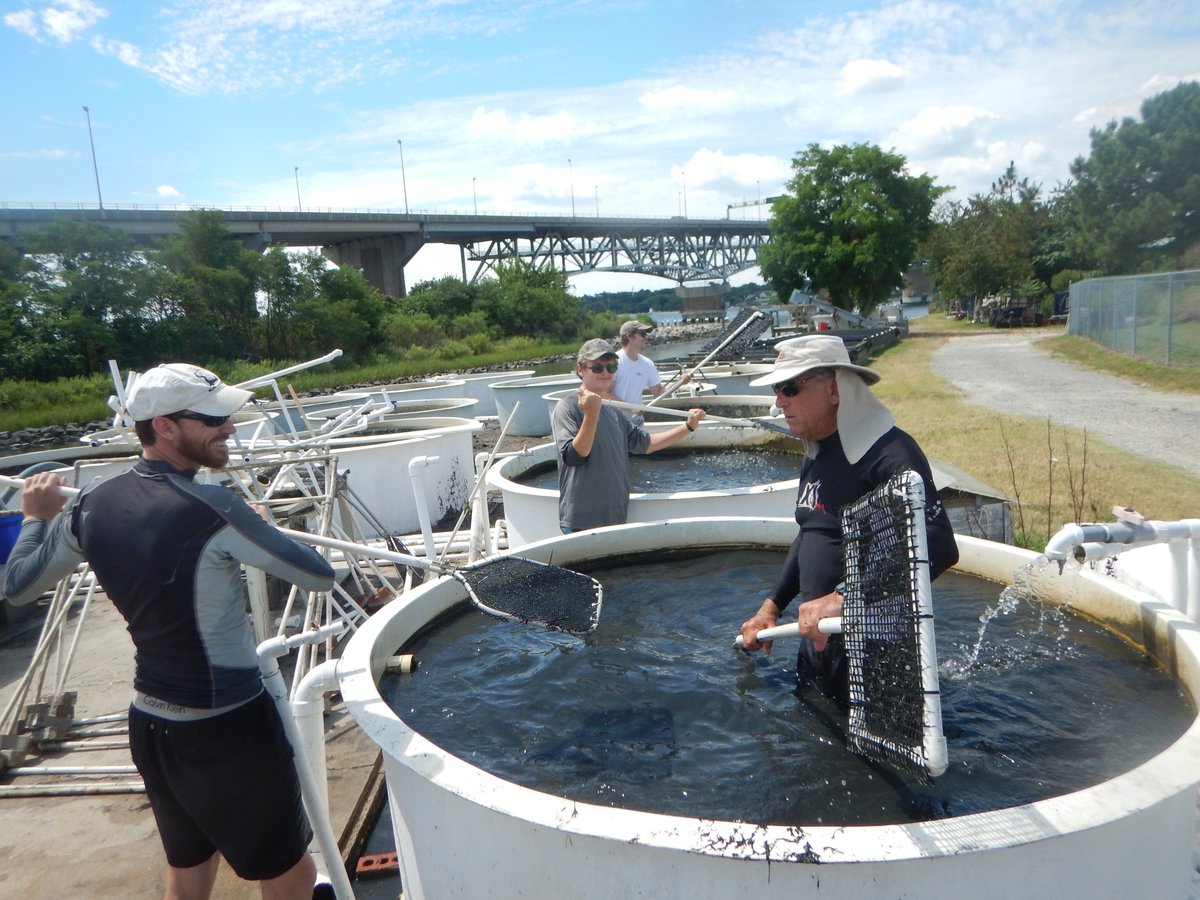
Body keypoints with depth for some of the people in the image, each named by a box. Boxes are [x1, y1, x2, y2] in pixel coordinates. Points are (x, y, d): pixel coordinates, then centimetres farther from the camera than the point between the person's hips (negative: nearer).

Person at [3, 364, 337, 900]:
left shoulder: (92, 505, -3)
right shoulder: (214, 512, -24)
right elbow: (320, 577, -15)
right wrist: (263, 534, 3)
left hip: (149, 727, 7)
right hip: (227, 729, -7)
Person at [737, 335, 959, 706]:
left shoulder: (888, 452, -22)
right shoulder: (817, 453, 8)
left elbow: (939, 546, -34)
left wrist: (845, 598, -42)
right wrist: (772, 606, 17)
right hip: (817, 642, 9)